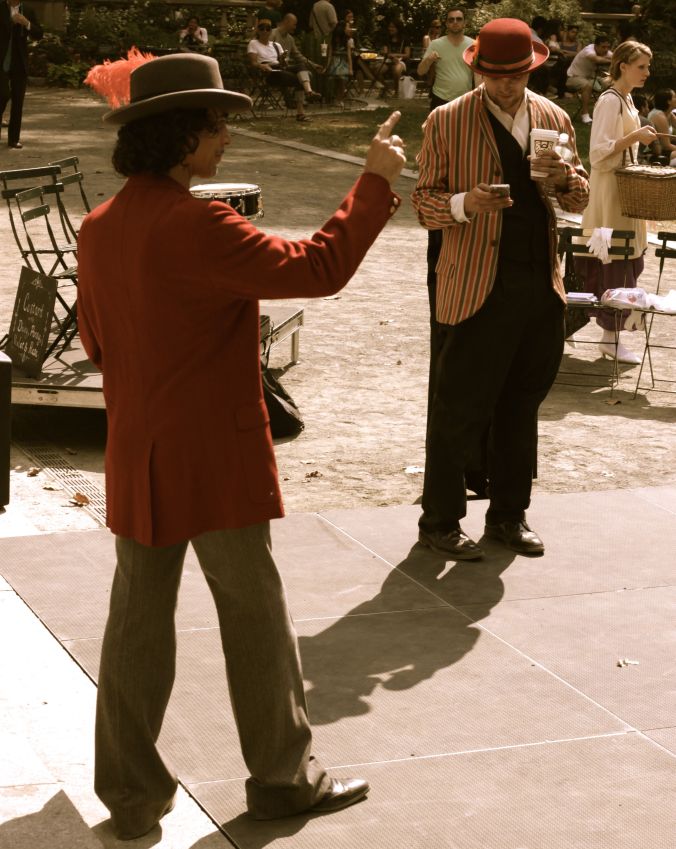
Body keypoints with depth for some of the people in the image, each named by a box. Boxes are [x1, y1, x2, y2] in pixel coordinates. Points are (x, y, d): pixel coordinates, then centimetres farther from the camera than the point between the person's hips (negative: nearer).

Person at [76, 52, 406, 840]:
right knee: (254, 617, 8)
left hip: (135, 462, 7)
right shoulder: (196, 226, -20)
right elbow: (315, 268, -22)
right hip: (216, 459, -7)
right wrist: (375, 182, -12)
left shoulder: (99, 229, 5)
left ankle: (131, 793, 17)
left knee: (138, 620, 11)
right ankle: (282, 775, 21)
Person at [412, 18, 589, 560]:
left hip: (543, 286, 5)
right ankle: (439, 521, 11)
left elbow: (580, 200, 15)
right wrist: (464, 203, -24)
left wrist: (567, 177, -8)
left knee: (522, 407, 14)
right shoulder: (447, 122, -4)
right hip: (479, 288, -5)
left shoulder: (554, 119, 10)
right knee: (461, 409, -3)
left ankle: (509, 515, 26)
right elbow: (424, 201, -3)